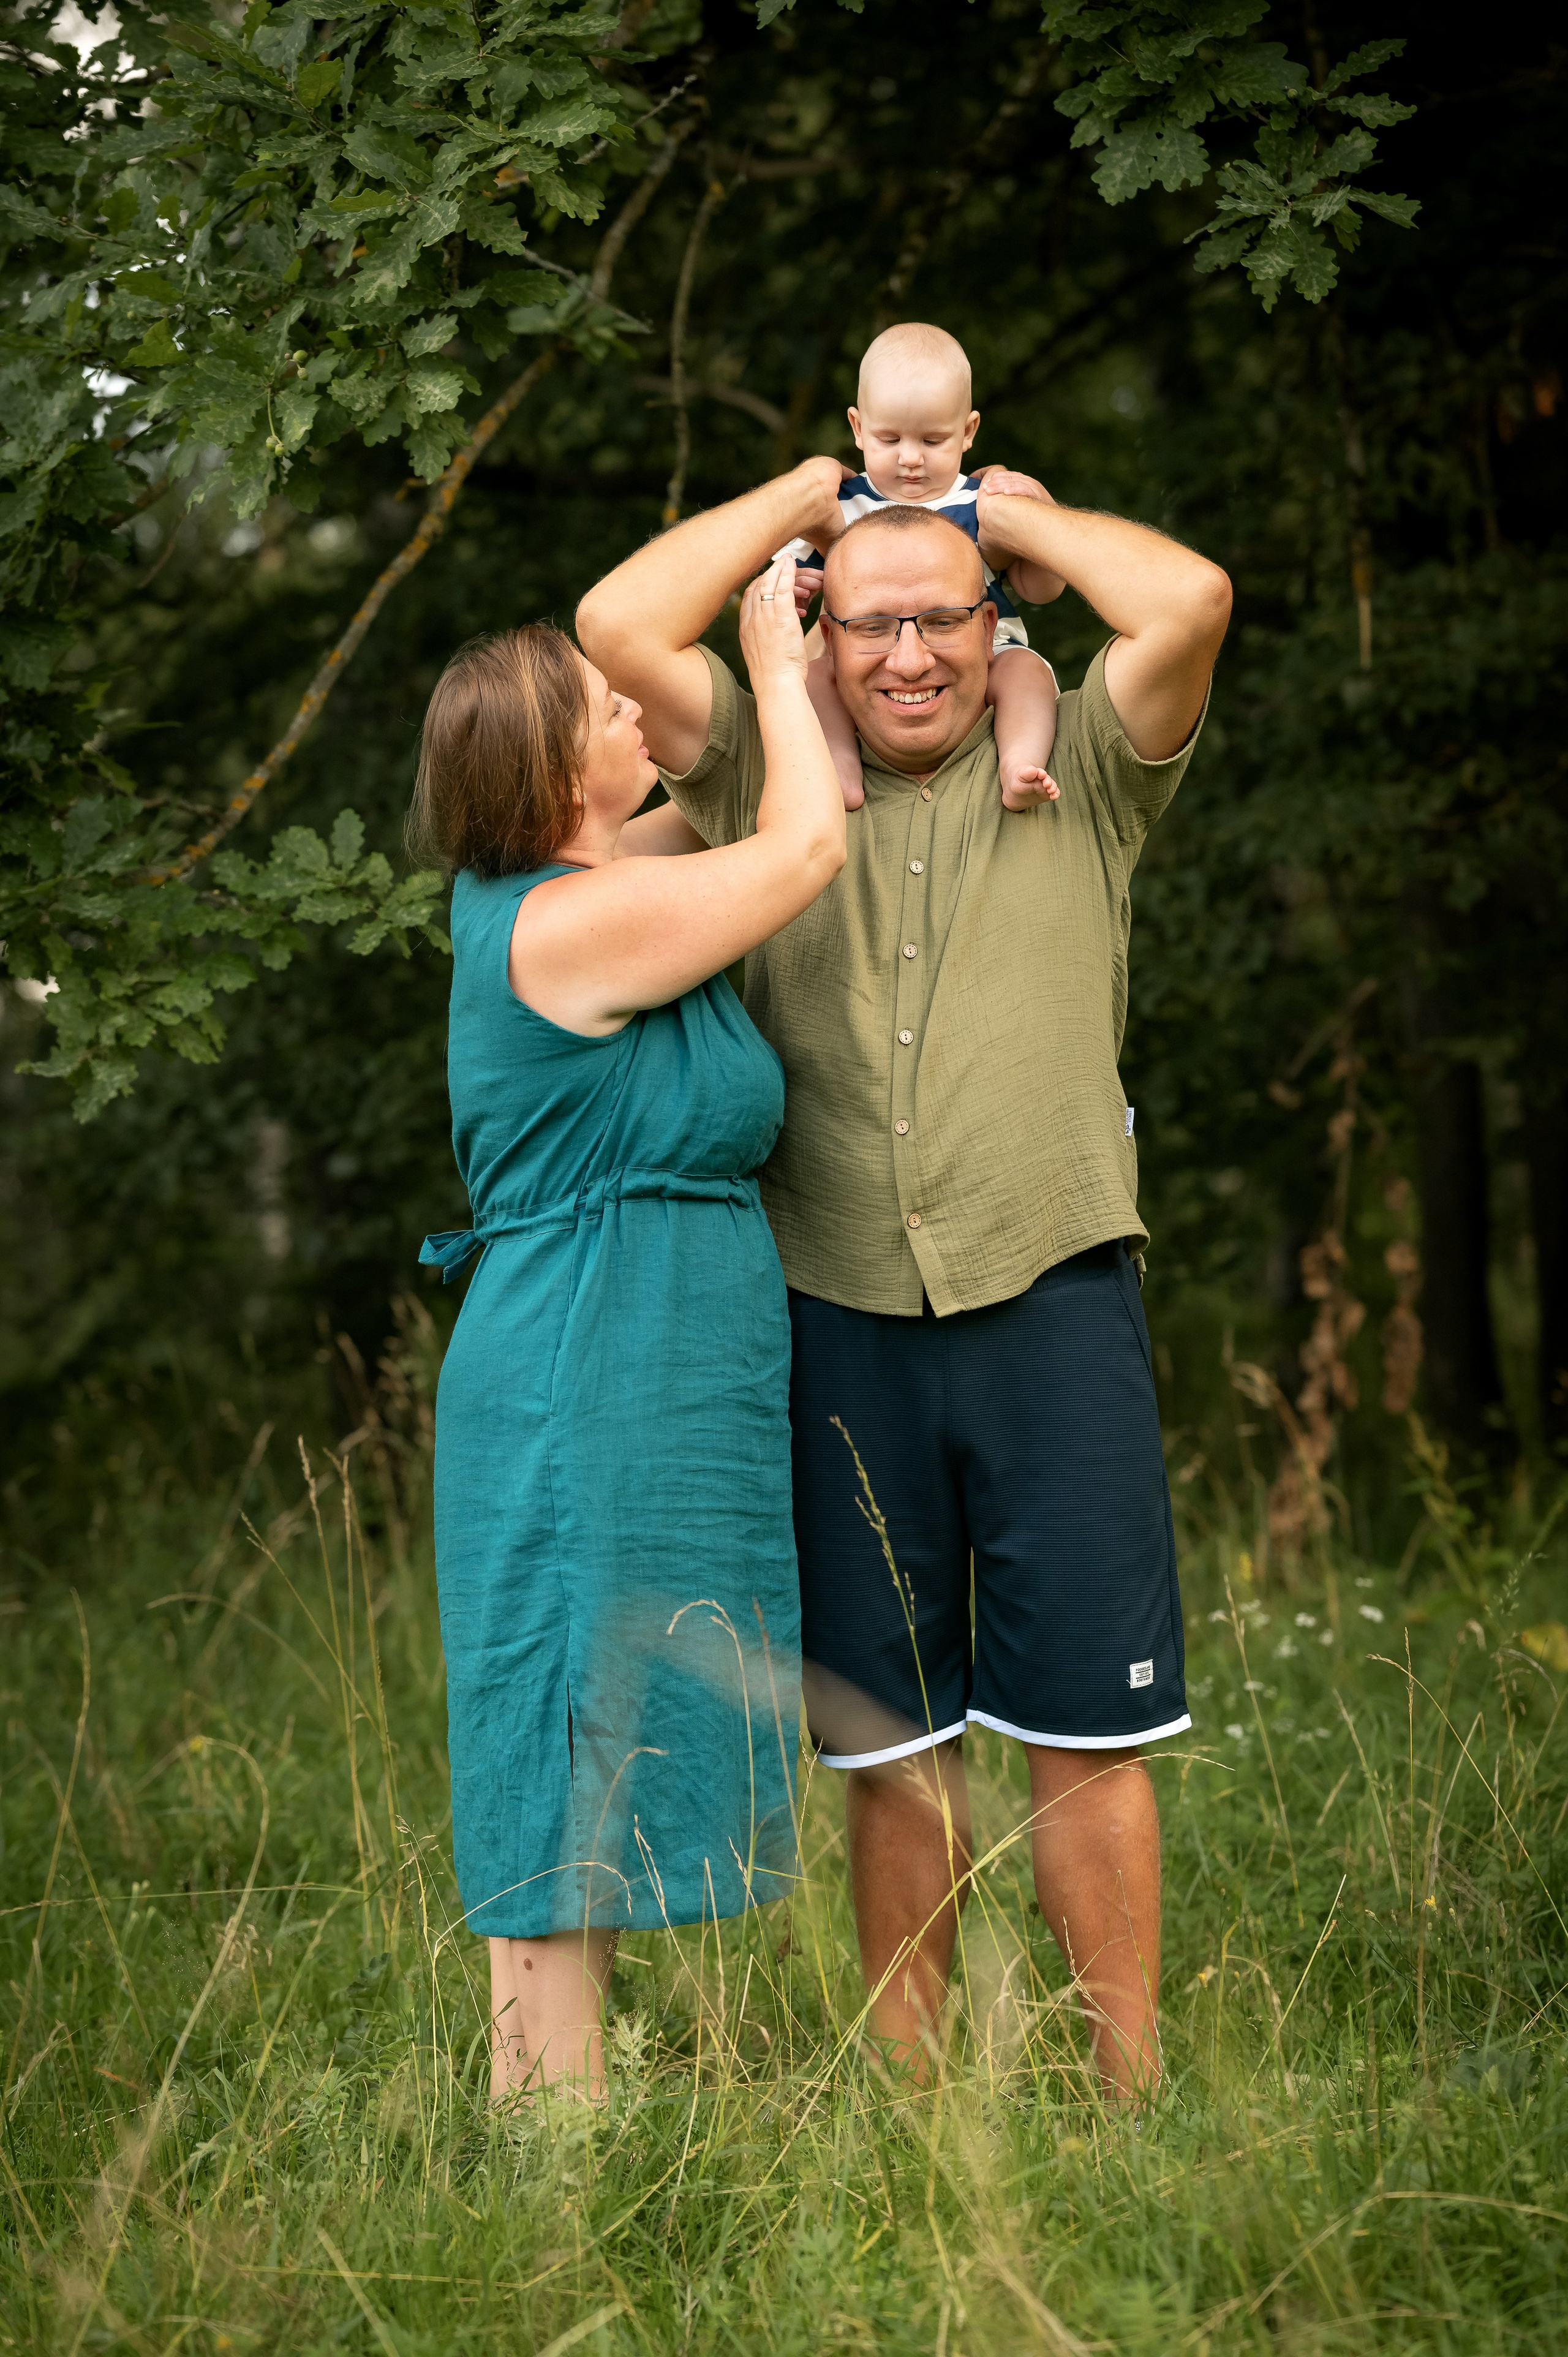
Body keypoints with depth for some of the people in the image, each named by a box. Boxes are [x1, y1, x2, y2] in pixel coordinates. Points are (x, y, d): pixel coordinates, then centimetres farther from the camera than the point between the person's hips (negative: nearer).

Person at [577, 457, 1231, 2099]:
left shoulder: (1076, 779, 7)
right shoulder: (770, 781, 11)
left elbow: (1191, 599, -8)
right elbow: (616, 627, -1)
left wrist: (1010, 510, 7)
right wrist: (804, 495, 10)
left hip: (1052, 1304, -1)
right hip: (840, 1327, 1)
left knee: (1085, 1731, 0)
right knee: (888, 1746, 8)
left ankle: (1127, 2090, 8)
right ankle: (907, 2090, 16)